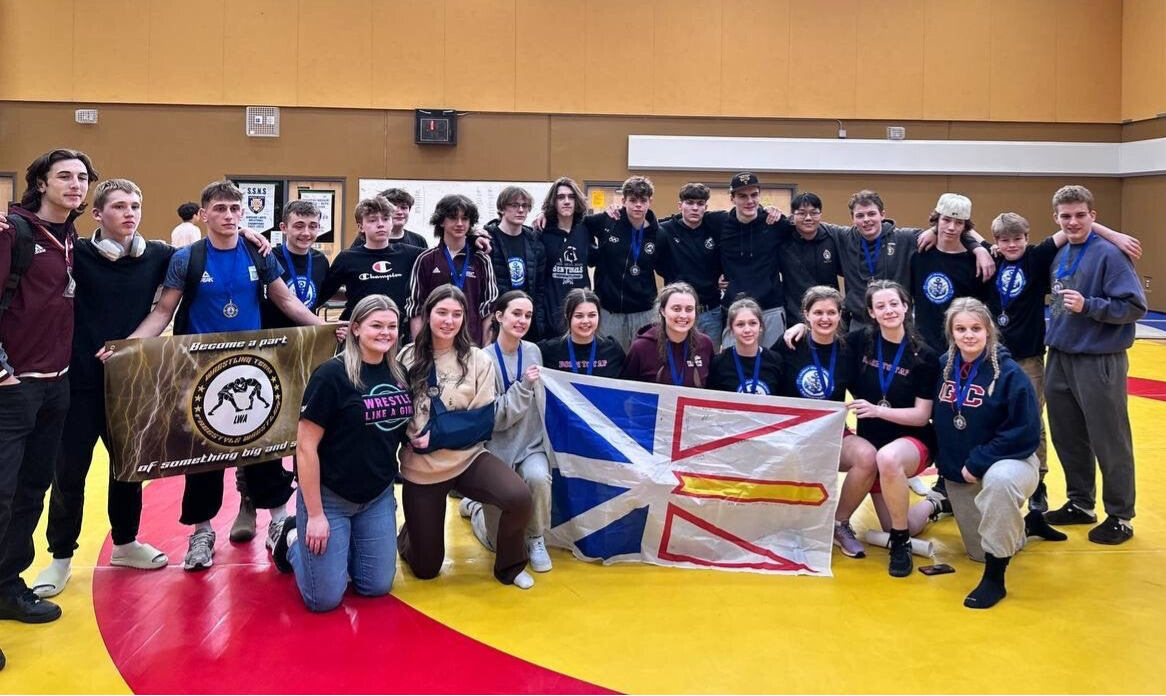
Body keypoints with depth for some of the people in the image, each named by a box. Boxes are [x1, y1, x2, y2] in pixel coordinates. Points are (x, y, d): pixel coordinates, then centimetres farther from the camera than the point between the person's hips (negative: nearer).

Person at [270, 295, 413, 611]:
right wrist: (315, 514, -18)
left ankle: (344, 546, 34)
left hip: (378, 497, 6)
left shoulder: (399, 375, 1)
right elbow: (305, 446, -18)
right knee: (325, 599, -1)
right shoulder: (332, 375, -18)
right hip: (329, 496, -6)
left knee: (377, 587, 8)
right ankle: (293, 539, 25)